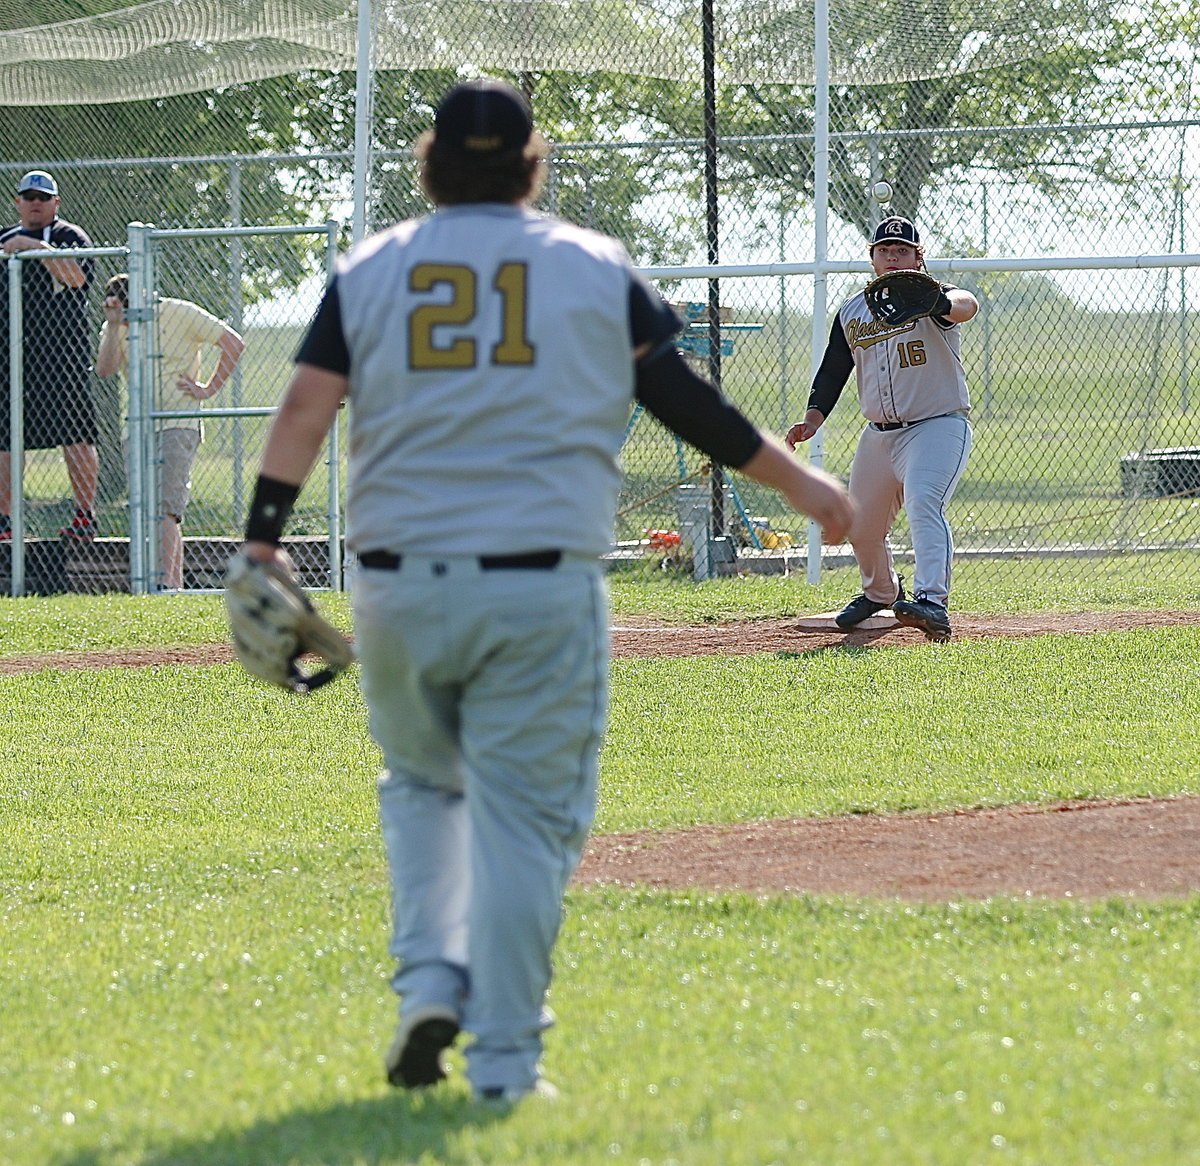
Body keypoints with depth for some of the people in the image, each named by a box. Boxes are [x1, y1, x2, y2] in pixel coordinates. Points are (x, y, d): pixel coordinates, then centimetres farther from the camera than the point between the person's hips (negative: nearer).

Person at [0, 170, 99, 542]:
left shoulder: (69, 237, 3)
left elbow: (77, 277, -16)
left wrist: (37, 247, -19)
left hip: (61, 353, -5)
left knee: (75, 436, -8)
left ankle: (86, 516, -5)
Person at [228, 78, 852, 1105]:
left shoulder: (370, 272, 8)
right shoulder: (594, 267, 5)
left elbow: (305, 408, -1)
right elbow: (687, 401, 5)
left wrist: (263, 541, -1)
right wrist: (796, 482, 14)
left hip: (399, 585, 2)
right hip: (543, 583, -2)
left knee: (421, 782, 23)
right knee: (525, 812, 1)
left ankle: (431, 982, 5)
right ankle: (506, 1059, -1)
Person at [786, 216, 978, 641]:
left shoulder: (930, 299, -9)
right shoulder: (851, 312, 9)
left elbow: (966, 305, -33)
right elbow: (832, 371, 15)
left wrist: (944, 303, -57)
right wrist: (812, 420, -1)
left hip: (938, 426, -7)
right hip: (879, 435, 7)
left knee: (924, 505, -30)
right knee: (861, 527, 14)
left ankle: (932, 602, -42)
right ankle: (880, 593, 44)